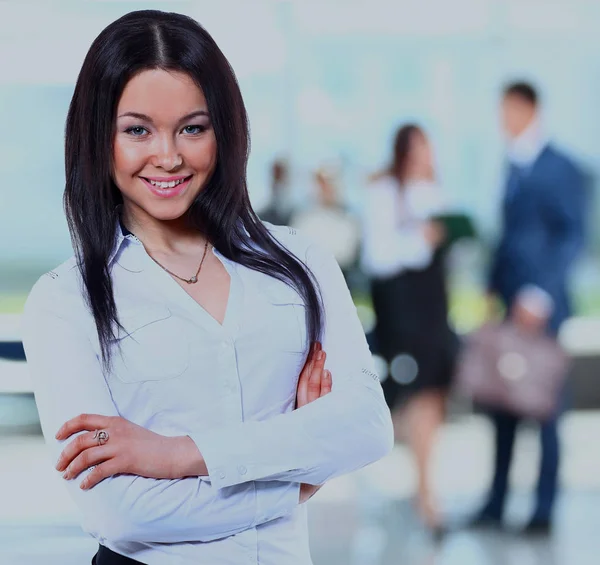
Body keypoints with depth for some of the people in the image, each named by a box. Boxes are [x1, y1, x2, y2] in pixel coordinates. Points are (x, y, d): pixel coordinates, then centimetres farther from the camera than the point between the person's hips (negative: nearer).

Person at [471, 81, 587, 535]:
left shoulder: (561, 170, -8)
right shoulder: (515, 167, 13)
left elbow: (571, 238, -12)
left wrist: (540, 296, -17)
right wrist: (495, 289, 12)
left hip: (542, 309, -6)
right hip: (511, 308, 6)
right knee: (504, 404, 8)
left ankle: (544, 510, 7)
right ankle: (496, 504, 15)